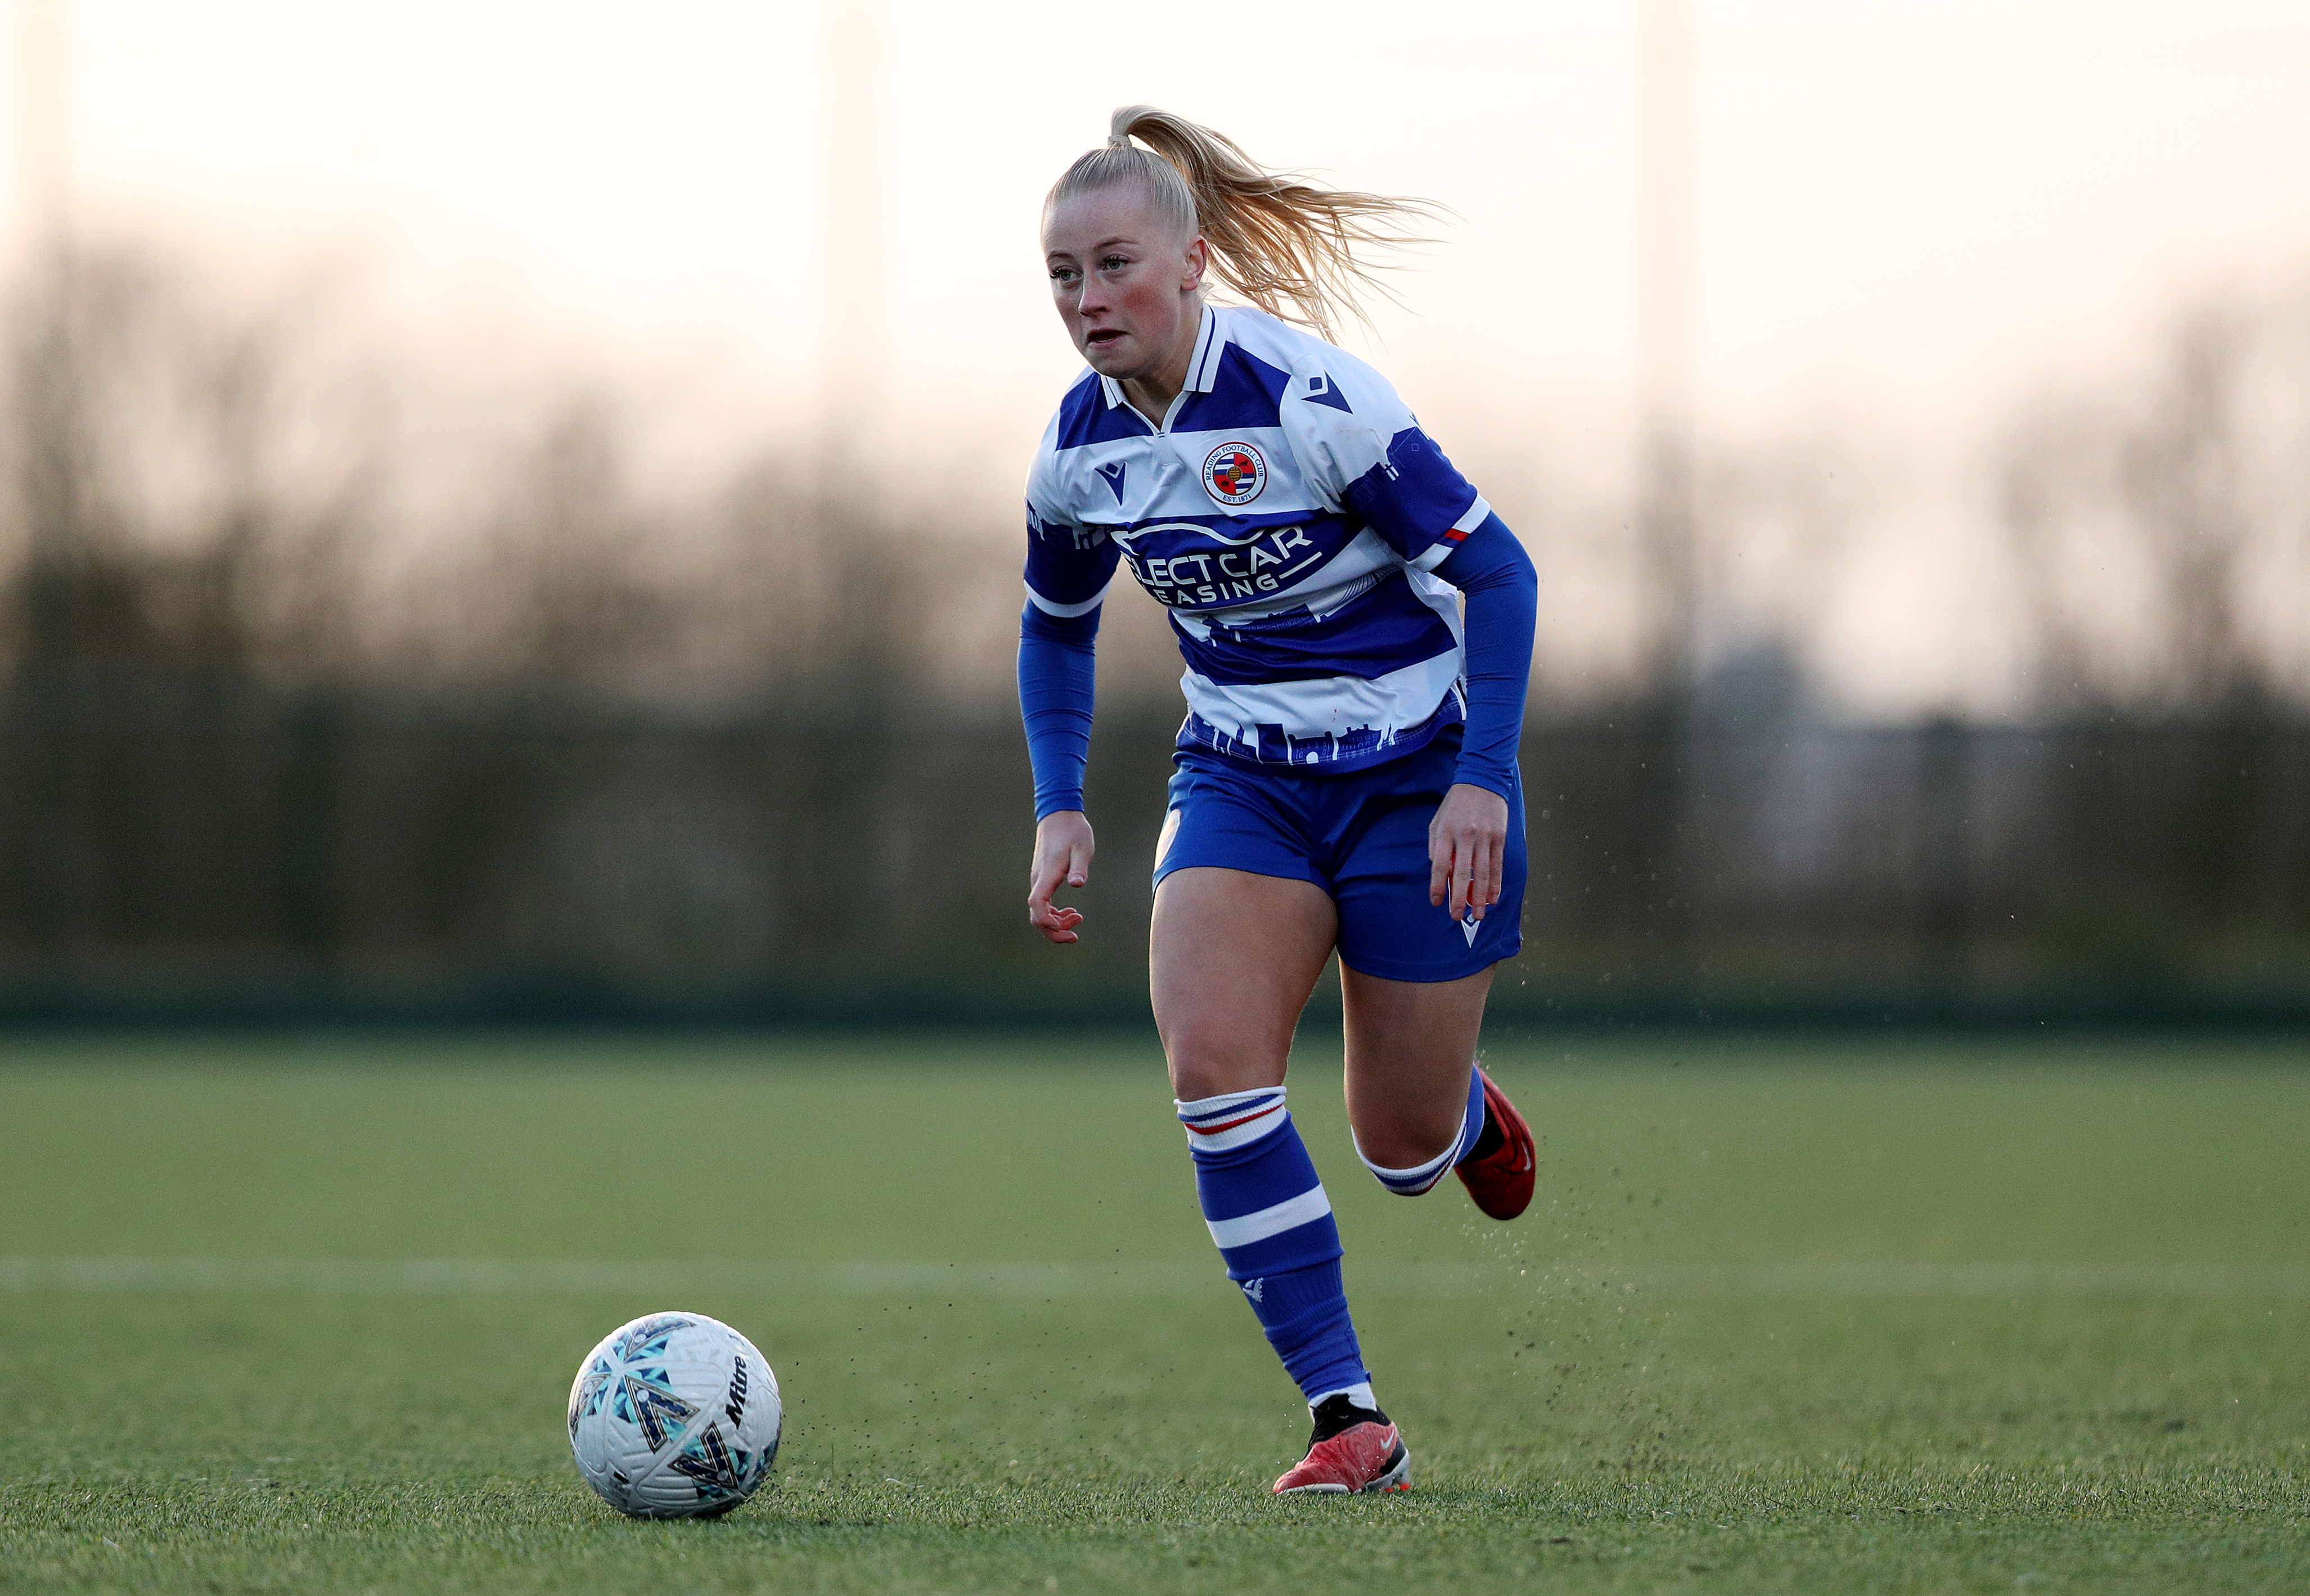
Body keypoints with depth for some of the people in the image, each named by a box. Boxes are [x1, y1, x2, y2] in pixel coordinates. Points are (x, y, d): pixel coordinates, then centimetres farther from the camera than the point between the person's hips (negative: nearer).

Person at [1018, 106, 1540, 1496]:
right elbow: (1059, 625, 15)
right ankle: (1351, 1419, -15)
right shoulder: (1080, 450, -5)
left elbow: (1497, 571, -18)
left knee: (1402, 1146, 2)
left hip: (1417, 771, -4)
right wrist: (1061, 807, 5)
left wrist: (1482, 781, -23)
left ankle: (1471, 1117, 43)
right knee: (1210, 1062, -21)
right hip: (1242, 778, 4)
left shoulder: (1310, 399, -23)